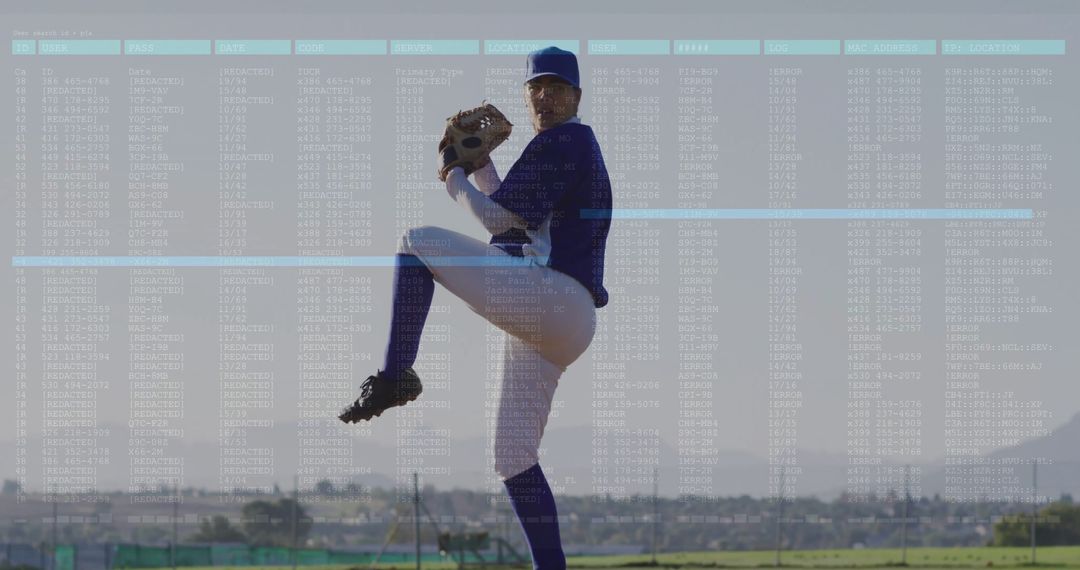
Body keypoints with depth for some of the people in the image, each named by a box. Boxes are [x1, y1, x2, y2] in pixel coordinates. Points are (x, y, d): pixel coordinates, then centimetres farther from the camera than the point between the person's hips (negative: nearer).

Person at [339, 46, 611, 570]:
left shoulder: (564, 141, -3)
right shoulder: (577, 149, 28)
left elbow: (502, 217, -10)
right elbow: (515, 217, 30)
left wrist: (456, 183, 7)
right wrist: (480, 161, 23)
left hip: (550, 296, -10)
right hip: (559, 326, 10)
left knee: (419, 242, -6)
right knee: (514, 457, 9)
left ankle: (395, 374, -16)